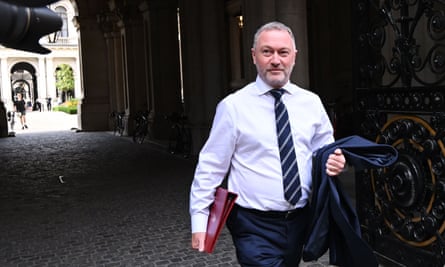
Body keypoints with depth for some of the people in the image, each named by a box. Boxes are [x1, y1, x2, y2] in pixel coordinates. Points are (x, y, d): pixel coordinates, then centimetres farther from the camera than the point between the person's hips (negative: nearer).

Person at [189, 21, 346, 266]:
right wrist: (199, 220, -10)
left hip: (300, 221, 5)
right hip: (255, 226, -4)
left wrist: (334, 163, -8)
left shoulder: (312, 103, 3)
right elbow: (210, 166, -7)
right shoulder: (233, 106, -9)